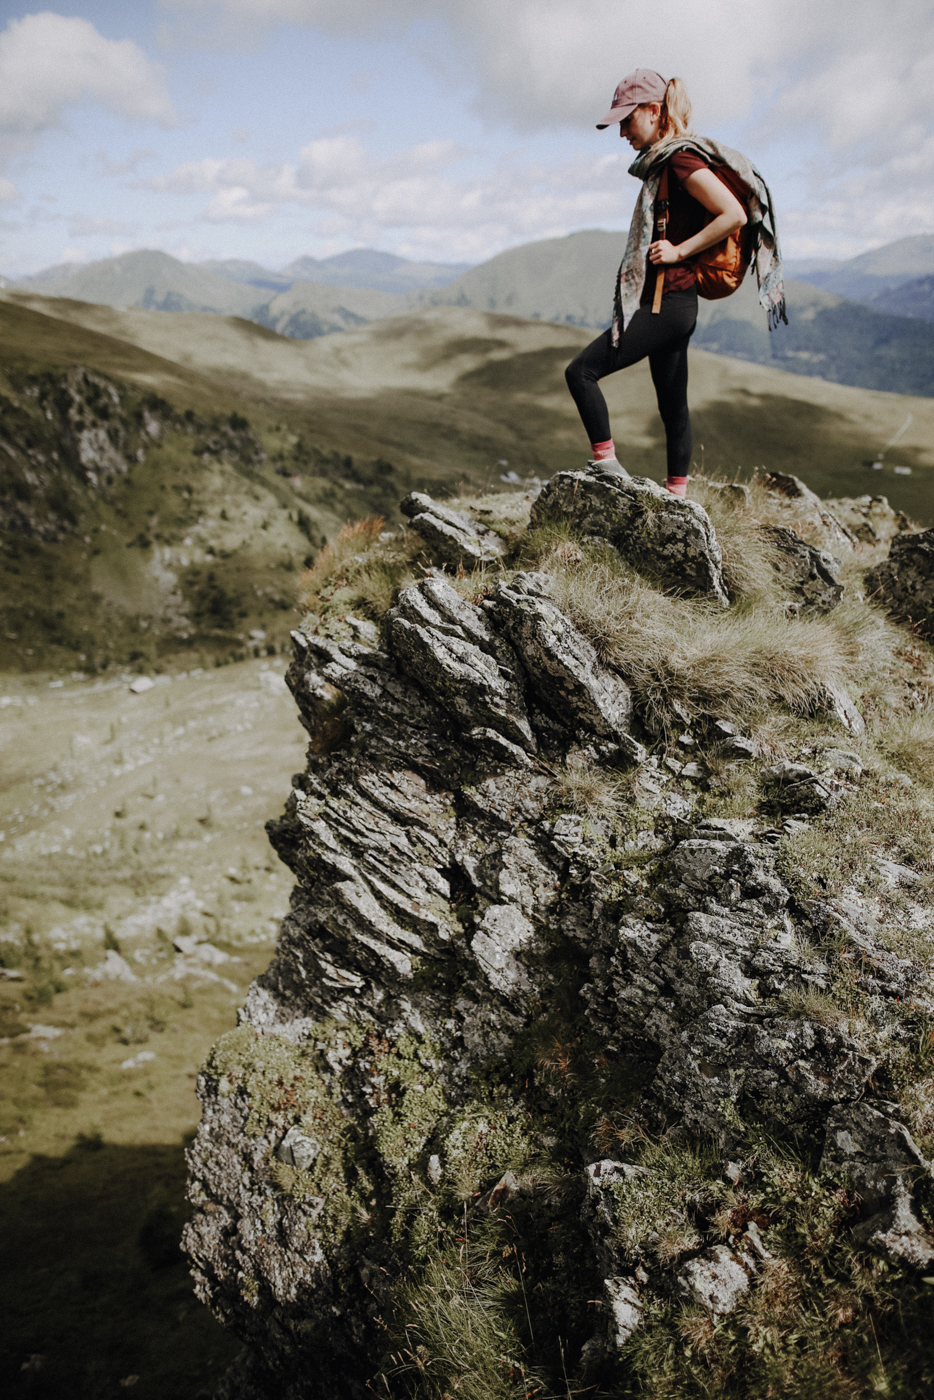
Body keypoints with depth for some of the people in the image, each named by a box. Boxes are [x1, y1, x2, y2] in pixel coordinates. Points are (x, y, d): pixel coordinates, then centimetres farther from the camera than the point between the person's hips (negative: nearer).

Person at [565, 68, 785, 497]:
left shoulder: (682, 159, -12)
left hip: (666, 304, -10)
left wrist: (679, 251, -17)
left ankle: (606, 464, -11)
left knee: (581, 371, -12)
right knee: (673, 406, 13)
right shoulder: (664, 162, 16)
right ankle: (677, 495, 20)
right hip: (669, 304, 10)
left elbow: (734, 215, -20)